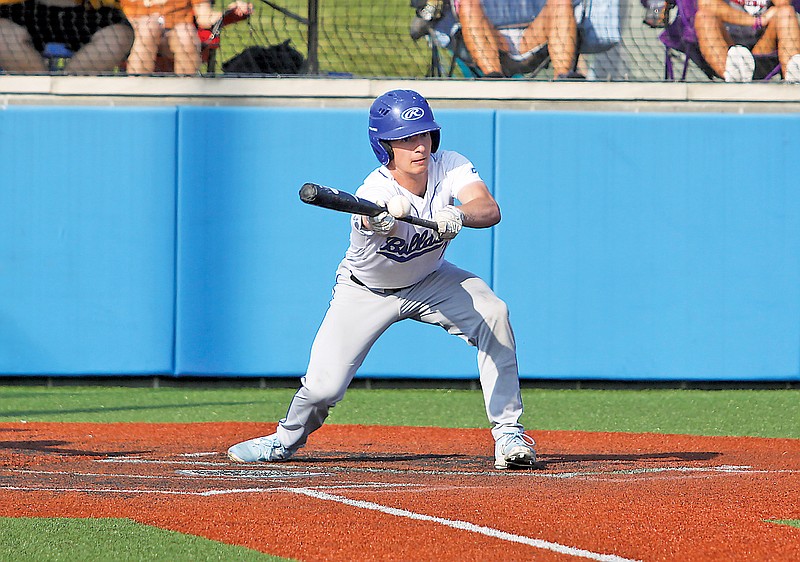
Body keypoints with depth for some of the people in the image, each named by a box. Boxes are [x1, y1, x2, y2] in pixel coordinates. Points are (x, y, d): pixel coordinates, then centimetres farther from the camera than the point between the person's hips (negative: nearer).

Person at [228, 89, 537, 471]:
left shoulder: (450, 168, -22)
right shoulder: (374, 192, -34)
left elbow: (490, 210, -37)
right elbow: (384, 222, -57)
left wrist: (458, 214, -59)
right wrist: (384, 217, -82)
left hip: (429, 280, 3)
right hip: (366, 292, -3)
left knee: (493, 314, -24)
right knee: (324, 383, -9)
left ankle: (508, 430, -14)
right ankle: (287, 439, 27)